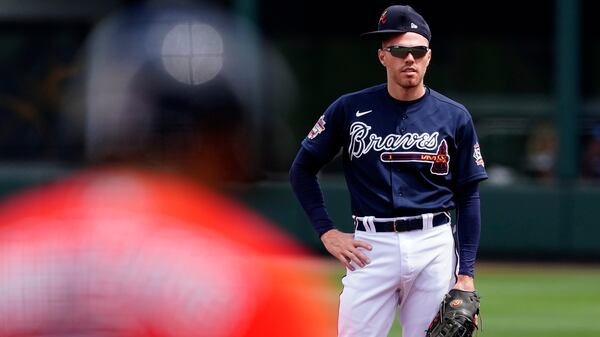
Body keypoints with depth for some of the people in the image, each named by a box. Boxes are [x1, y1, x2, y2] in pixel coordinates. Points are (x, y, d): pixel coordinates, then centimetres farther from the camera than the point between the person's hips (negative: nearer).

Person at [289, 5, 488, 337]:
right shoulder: (350, 109, 3)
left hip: (434, 247, 1)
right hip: (371, 247, -1)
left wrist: (466, 274, 0)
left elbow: (468, 197, 7)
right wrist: (327, 231, 1)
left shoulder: (454, 117, 5)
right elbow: (302, 170, 11)